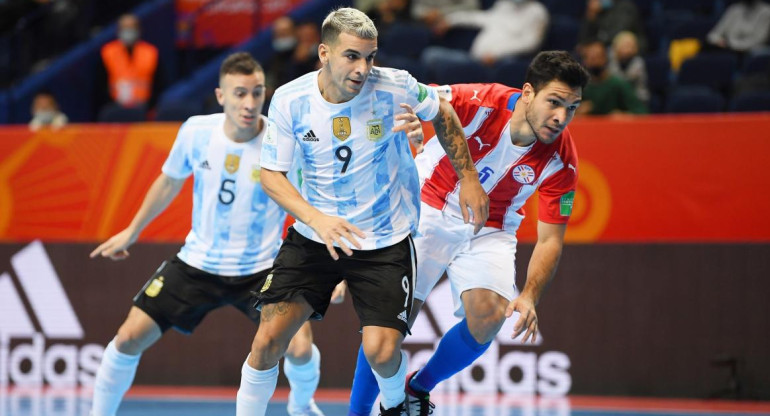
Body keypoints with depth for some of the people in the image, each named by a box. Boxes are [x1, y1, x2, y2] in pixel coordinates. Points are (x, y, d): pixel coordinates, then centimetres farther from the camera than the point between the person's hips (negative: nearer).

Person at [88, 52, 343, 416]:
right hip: (197, 262, 2)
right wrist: (132, 231, 20)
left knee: (299, 348, -19)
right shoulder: (196, 132, -9)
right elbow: (169, 182, 11)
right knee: (129, 338, -6)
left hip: (260, 269, -2)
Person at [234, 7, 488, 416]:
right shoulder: (289, 100, -13)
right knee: (268, 340, -8)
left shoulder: (395, 87, -15)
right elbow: (271, 174, -6)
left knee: (381, 351, -12)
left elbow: (443, 115, 6)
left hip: (386, 241, -1)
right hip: (313, 239, 1)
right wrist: (316, 218, -22)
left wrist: (468, 179, 6)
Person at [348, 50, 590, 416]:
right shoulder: (478, 103, -27)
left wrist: (530, 296, -29)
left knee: (489, 314, -21)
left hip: (488, 231, 2)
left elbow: (550, 239, -13)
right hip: (429, 211, -2)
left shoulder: (561, 161, -19)